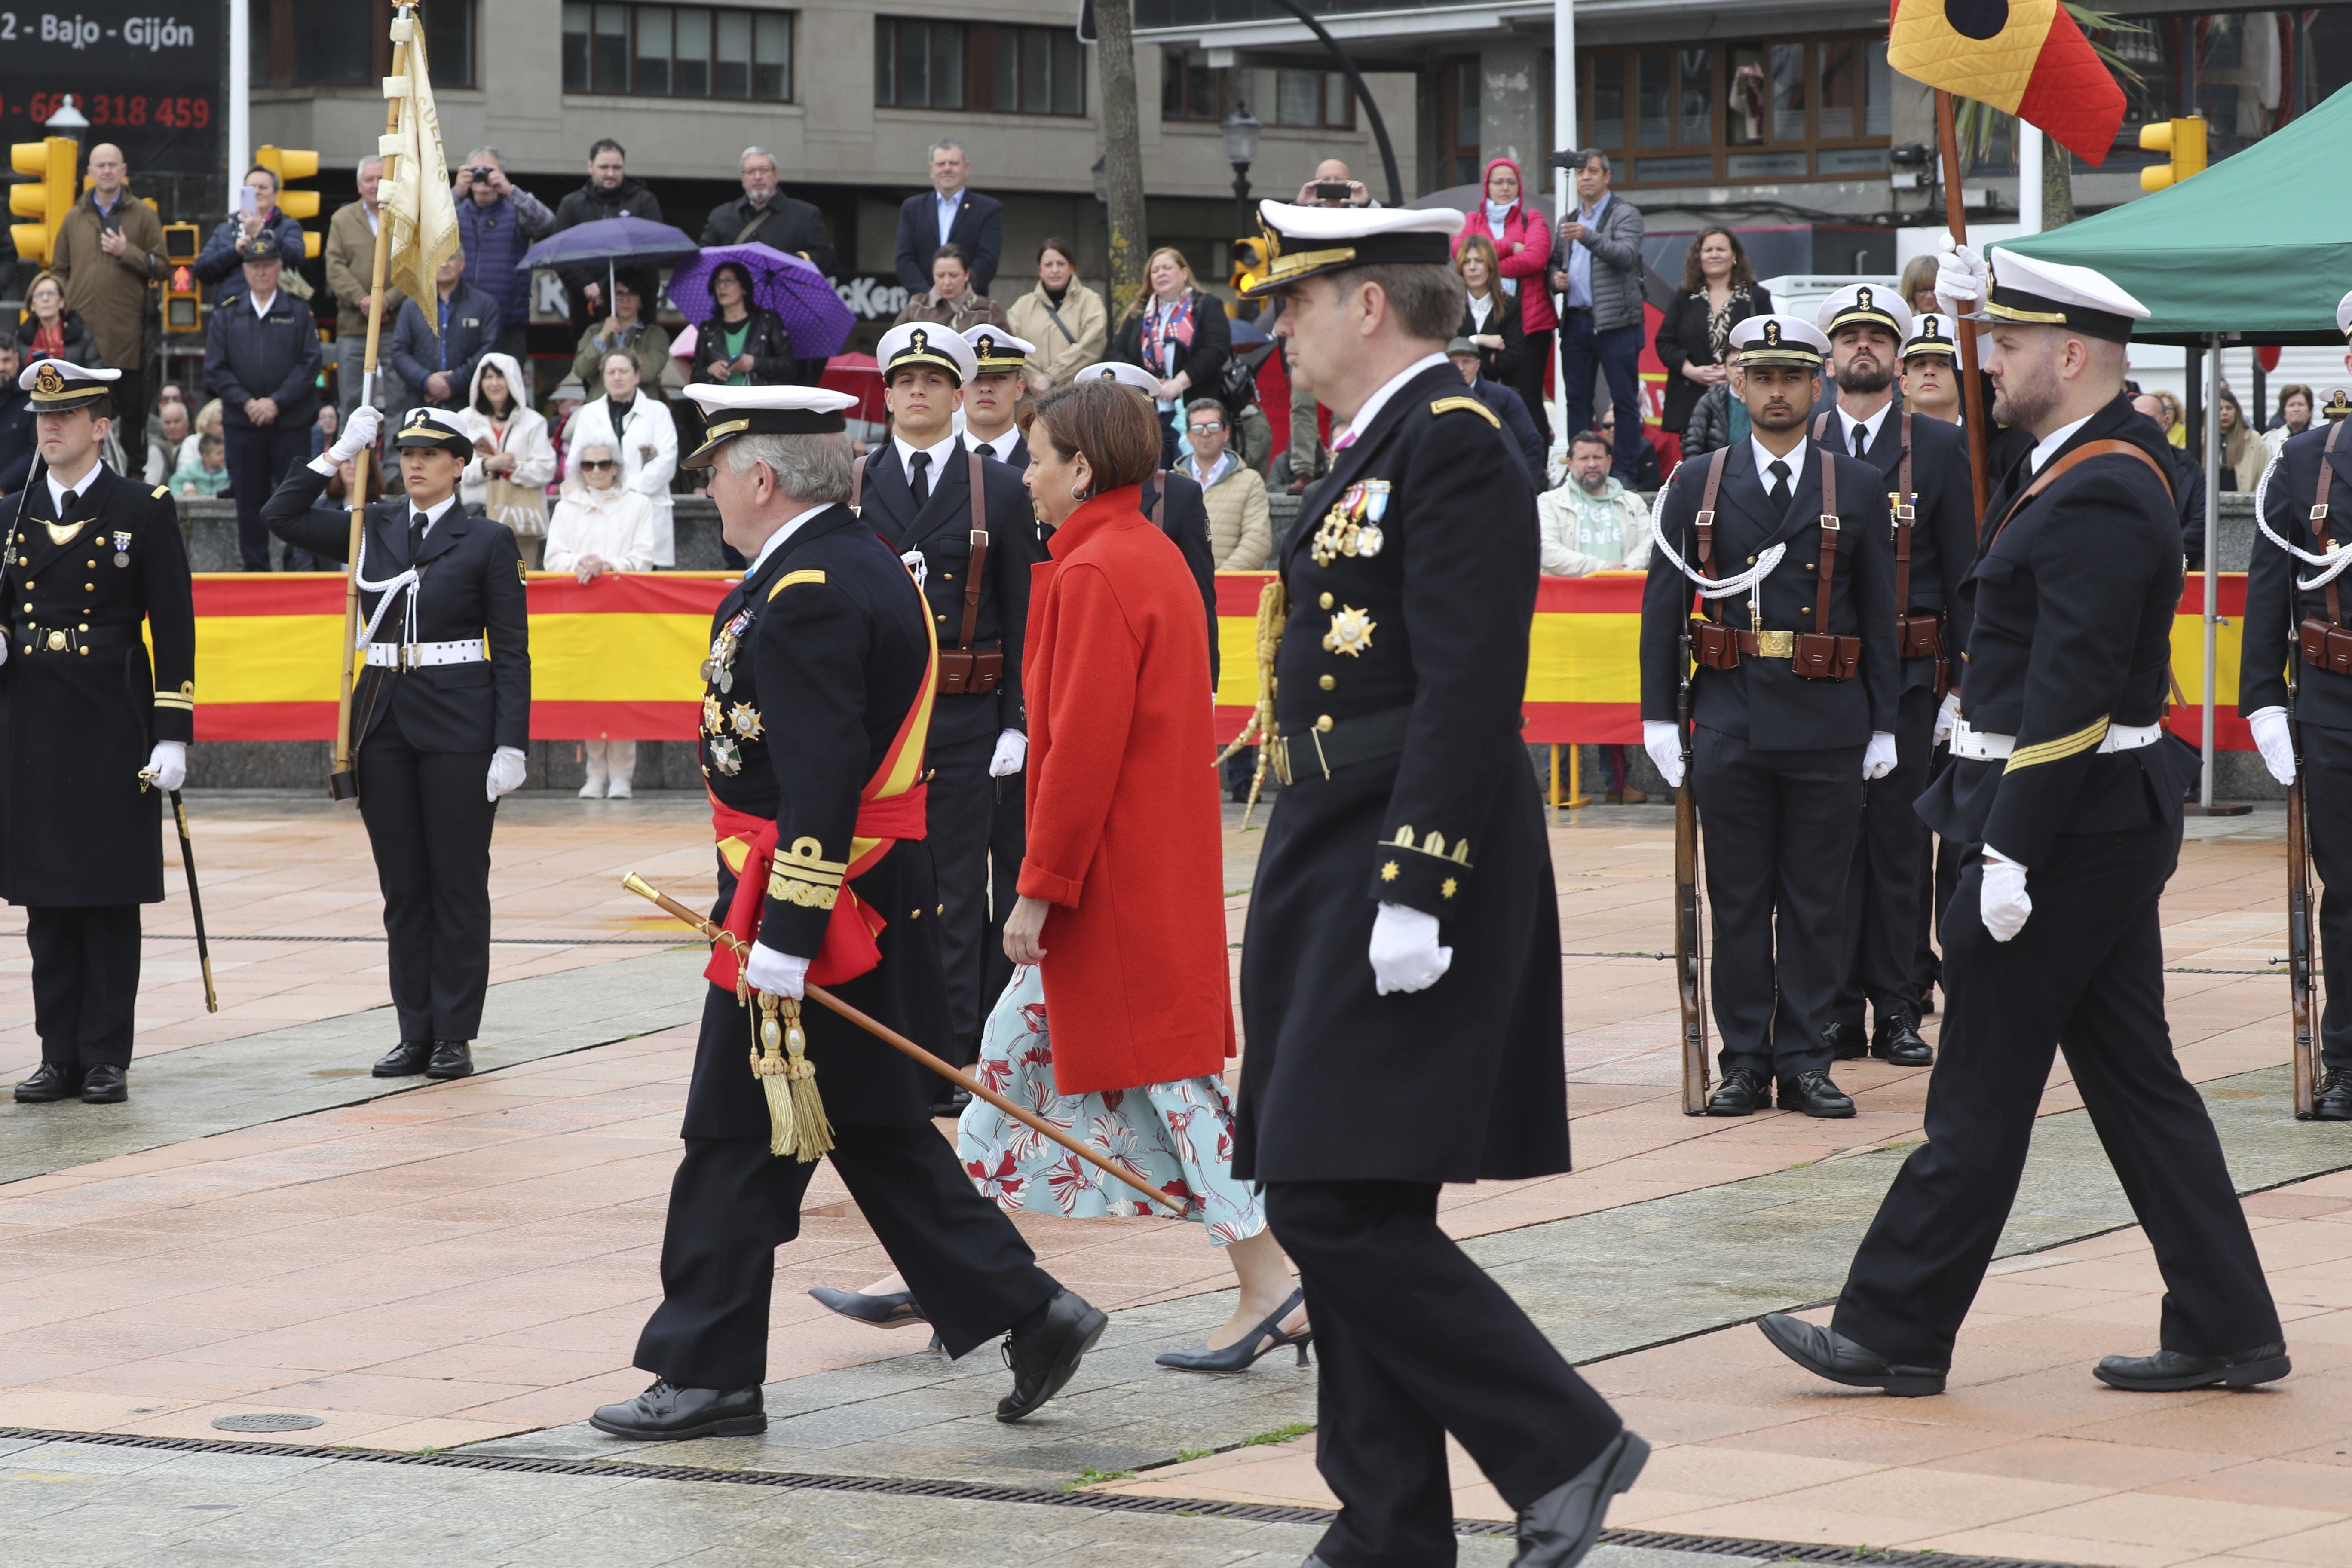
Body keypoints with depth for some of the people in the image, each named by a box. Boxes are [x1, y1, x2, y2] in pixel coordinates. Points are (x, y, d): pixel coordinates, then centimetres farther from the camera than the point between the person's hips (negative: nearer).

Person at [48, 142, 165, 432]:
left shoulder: (143, 215, 6)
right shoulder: (74, 217, 13)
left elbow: (160, 267, 3)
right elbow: (59, 271, 15)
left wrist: (127, 253, -11)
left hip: (127, 331, -2)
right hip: (81, 329, 2)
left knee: (131, 408, -1)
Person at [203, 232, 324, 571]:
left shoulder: (298, 312, 4)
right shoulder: (226, 314, 8)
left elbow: (309, 365, -2)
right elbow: (215, 370, 4)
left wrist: (276, 402, -12)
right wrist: (246, 403, -9)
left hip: (291, 424, -2)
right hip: (242, 422, 2)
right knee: (250, 499, 6)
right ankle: (255, 565, 13)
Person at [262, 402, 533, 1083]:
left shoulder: (486, 541, -2)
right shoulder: (374, 530, 9)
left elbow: (512, 650, -3)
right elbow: (282, 516, 5)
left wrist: (511, 745, -10)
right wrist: (339, 453, -1)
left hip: (458, 722, -4)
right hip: (384, 720, 4)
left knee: (458, 883, 0)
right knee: (401, 886, 7)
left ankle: (454, 1036, 6)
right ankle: (415, 1033, 13)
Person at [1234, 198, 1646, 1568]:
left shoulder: (1454, 443, -13)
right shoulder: (1379, 446, 17)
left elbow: (1471, 689, -21)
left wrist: (1417, 893, -24)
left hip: (1411, 861, -10)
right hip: (1334, 876, 10)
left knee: (1339, 1210, -13)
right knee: (1343, 1213, 10)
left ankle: (1564, 1444, -4)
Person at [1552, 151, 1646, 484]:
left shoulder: (1625, 214, -1)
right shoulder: (1569, 221, 20)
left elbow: (1627, 256, -17)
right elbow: (1558, 263, 30)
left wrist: (1588, 237, -31)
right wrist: (1556, 278, 5)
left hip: (1615, 322, -6)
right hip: (1576, 322, 6)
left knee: (1625, 400, -5)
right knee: (1578, 400, 5)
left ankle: (1625, 472, -5)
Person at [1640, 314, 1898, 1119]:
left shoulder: (1858, 487, 6)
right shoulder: (1697, 486, 6)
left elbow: (1881, 614, 6)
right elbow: (1663, 607, 6)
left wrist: (1884, 726, 2)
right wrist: (1659, 717, -1)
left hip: (1829, 726, 0)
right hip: (1730, 724, 0)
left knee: (1817, 902, 3)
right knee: (1738, 902, 3)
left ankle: (1804, 1060, 9)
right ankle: (1745, 1062, 9)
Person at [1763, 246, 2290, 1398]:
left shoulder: (2097, 502, -21)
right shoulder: (2104, 452, 10)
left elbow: (2072, 690, -25)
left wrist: (2010, 855, -24)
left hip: (2066, 828, -11)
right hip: (2112, 826, 11)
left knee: (1984, 1084, -2)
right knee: (2133, 1078, 12)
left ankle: (1897, 1331, 6)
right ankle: (2227, 1331, 13)